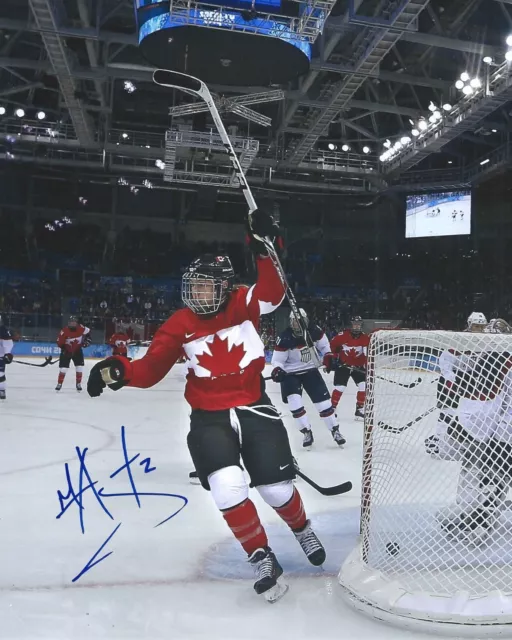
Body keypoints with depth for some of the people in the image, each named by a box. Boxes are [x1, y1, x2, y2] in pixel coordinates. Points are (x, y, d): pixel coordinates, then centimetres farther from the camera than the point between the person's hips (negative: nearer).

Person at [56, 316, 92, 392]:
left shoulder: (81, 328, -17)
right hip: (66, 351, -2)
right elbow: (59, 342, -14)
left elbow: (87, 331, 5)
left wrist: (87, 339, -2)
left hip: (77, 350, 2)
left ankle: (78, 384, 10)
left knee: (80, 367, -4)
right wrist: (64, 349, -21)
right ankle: (59, 384, 8)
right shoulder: (64, 331, -23)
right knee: (63, 367, -6)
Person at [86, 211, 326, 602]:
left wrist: (265, 249, -37)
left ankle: (302, 529, 39)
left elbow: (272, 294, -24)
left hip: (255, 408, 0)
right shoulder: (179, 326, -3)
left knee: (277, 487, 3)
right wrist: (119, 370, -22)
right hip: (209, 418, 1)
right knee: (227, 487, -20)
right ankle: (261, 557, 5)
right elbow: (151, 370, -3)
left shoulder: (242, 305, -5)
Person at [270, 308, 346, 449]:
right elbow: (277, 359, -17)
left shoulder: (314, 331, -12)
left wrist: (328, 356, -5)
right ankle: (307, 432, -1)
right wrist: (277, 370, -36)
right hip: (290, 374, -2)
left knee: (323, 400, 2)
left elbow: (323, 344, 8)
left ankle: (335, 430, 19)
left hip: (311, 370, 2)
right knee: (294, 402, -18)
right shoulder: (285, 338, -22)